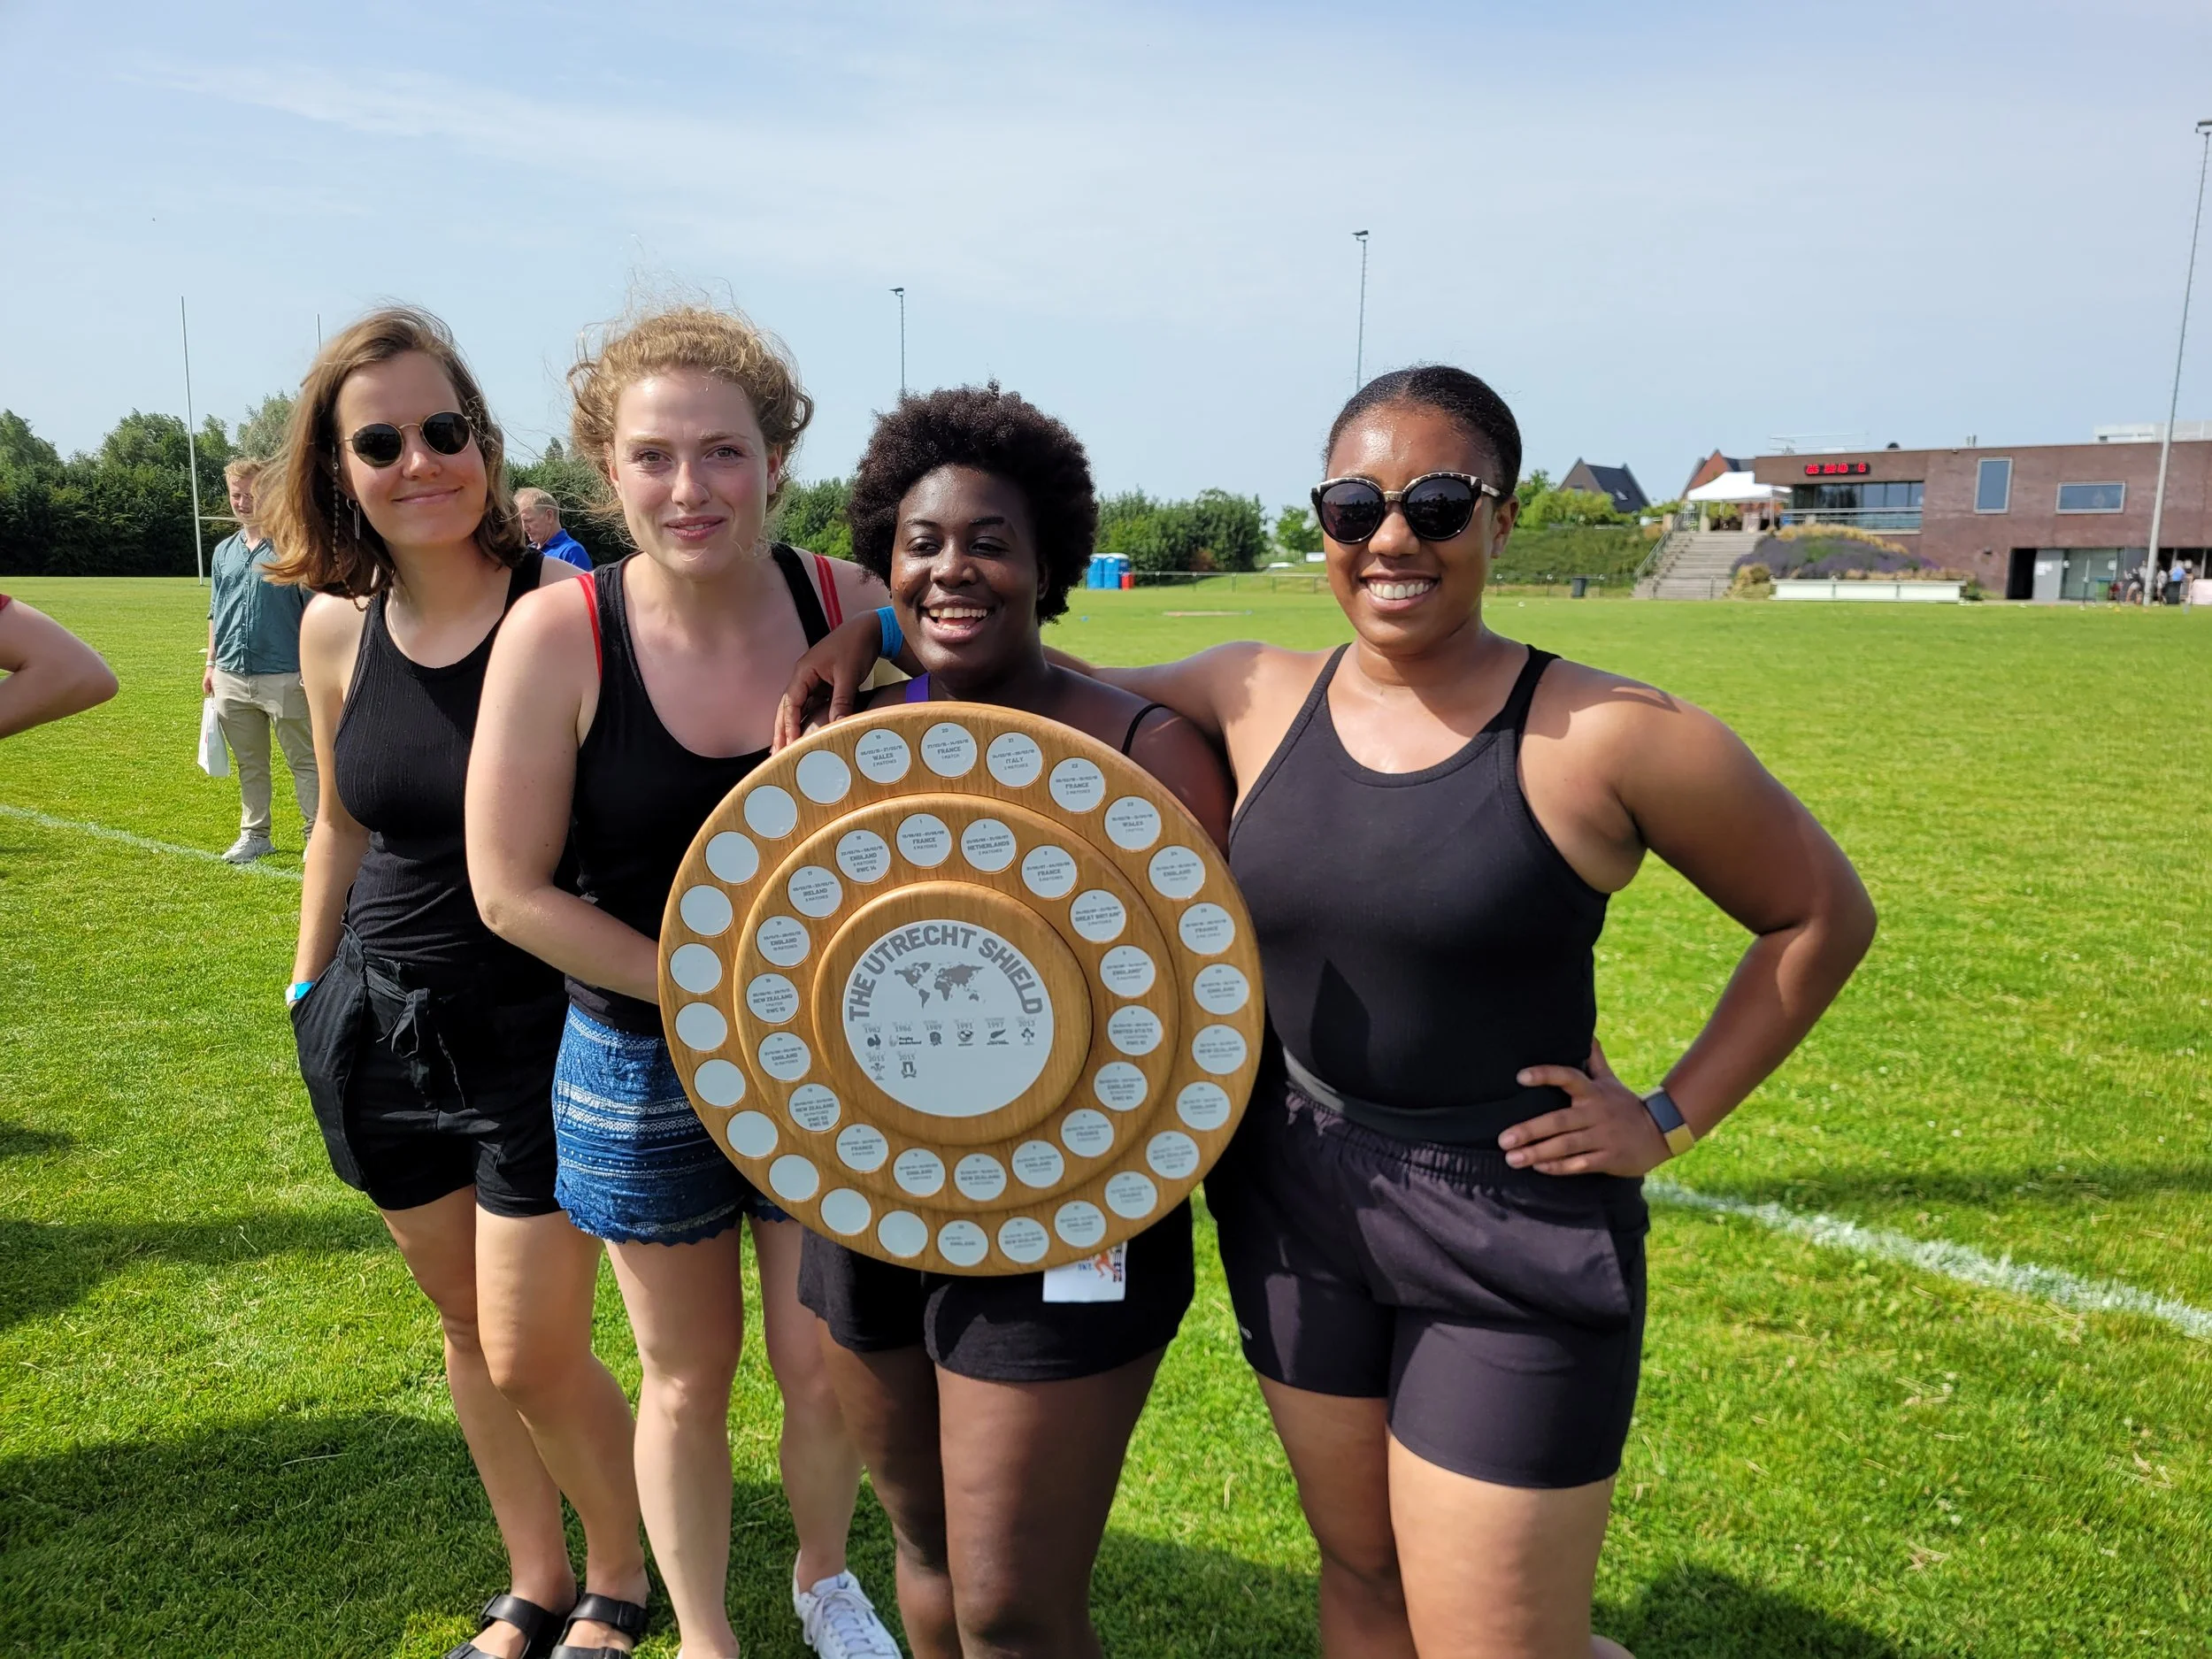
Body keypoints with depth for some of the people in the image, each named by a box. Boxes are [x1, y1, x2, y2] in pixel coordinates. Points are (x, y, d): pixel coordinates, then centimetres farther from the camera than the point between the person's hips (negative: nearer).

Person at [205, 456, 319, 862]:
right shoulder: (224, 552, 13)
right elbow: (215, 613, 21)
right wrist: (211, 664, 15)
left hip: (284, 676, -6)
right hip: (232, 677, 6)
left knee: (305, 761, 1)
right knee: (249, 764, 15)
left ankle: (316, 835, 9)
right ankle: (254, 835, 25)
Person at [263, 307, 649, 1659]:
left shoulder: (565, 606, -17)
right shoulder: (336, 625, 0)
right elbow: (344, 826, 13)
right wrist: (308, 993, 18)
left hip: (540, 1028, -5)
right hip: (383, 1025, 5)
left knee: (535, 1354, 4)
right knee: (470, 1327, 18)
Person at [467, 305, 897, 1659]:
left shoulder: (854, 606, -11)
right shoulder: (560, 633, -16)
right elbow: (512, 889, -12)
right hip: (642, 1062, -1)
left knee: (826, 1360, 14)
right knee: (689, 1377, 16)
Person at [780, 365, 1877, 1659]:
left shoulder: (1609, 736, -13)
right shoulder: (1256, 695, -2)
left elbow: (1825, 914, -1)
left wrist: (1671, 1119, -6)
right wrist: (884, 629, 5)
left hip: (1516, 1230, -4)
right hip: (1296, 1204, 5)